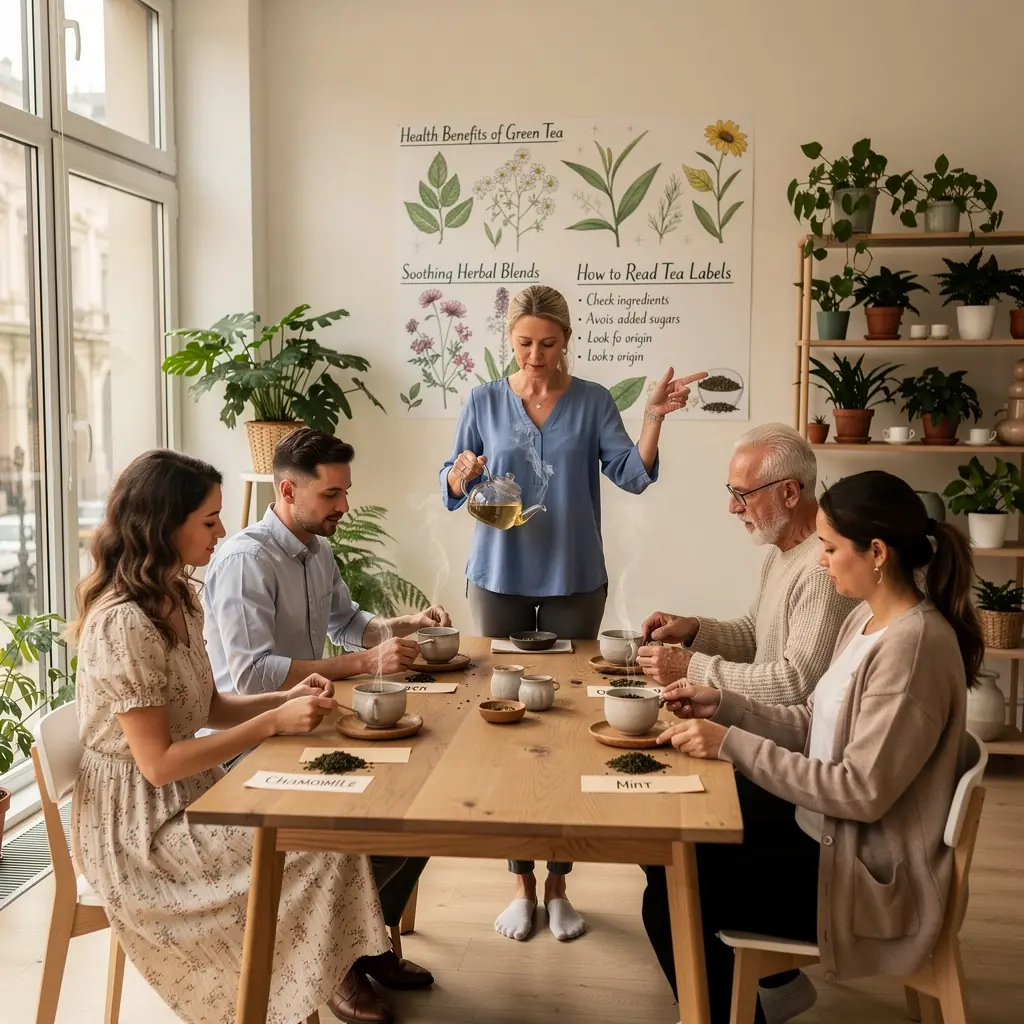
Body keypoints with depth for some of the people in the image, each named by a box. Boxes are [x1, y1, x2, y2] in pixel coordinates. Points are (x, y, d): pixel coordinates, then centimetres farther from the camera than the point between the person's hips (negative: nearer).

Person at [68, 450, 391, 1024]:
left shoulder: (178, 599, 4)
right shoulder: (125, 623, -25)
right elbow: (159, 763, -24)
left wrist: (287, 698, -6)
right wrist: (275, 723, -24)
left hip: (187, 793, 9)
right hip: (140, 825, -9)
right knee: (323, 848, -16)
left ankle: (351, 965, 12)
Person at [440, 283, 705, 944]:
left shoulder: (592, 401, 1)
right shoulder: (485, 401, 3)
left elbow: (633, 475, -6)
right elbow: (452, 488, 5)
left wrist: (655, 417, -20)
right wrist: (462, 474, -18)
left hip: (574, 582, 0)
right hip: (500, 579, 1)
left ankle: (559, 884, 18)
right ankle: (522, 883, 17)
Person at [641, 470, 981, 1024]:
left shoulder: (913, 646, -24)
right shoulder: (868, 619, 5)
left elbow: (864, 792, -26)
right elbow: (815, 726, 9)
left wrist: (733, 744, -24)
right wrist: (724, 704, -4)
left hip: (872, 874, -9)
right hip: (828, 832, 9)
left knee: (671, 901, -10)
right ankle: (767, 974, 28)